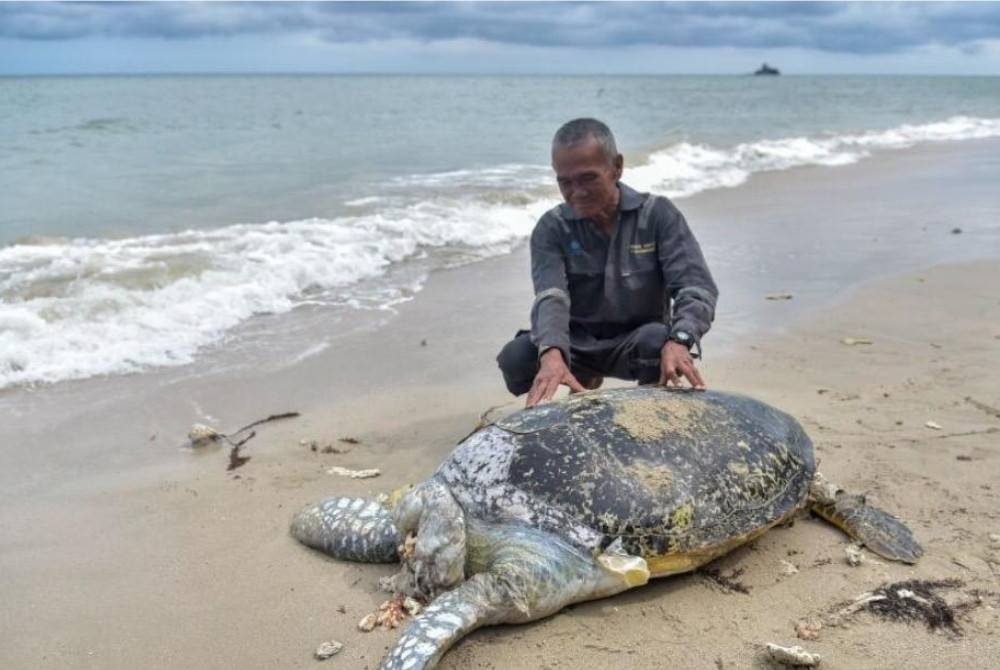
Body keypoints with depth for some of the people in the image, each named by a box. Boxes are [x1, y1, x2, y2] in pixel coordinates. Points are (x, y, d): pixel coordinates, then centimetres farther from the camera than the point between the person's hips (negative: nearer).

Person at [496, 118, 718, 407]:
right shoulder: (552, 228, -8)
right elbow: (550, 297, -25)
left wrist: (679, 340, -42)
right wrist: (552, 354, -48)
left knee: (659, 340, -36)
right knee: (515, 358, -26)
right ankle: (584, 385, 5)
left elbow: (696, 287, -19)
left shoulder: (657, 214, -10)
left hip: (637, 341, -2)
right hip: (577, 344, 2)